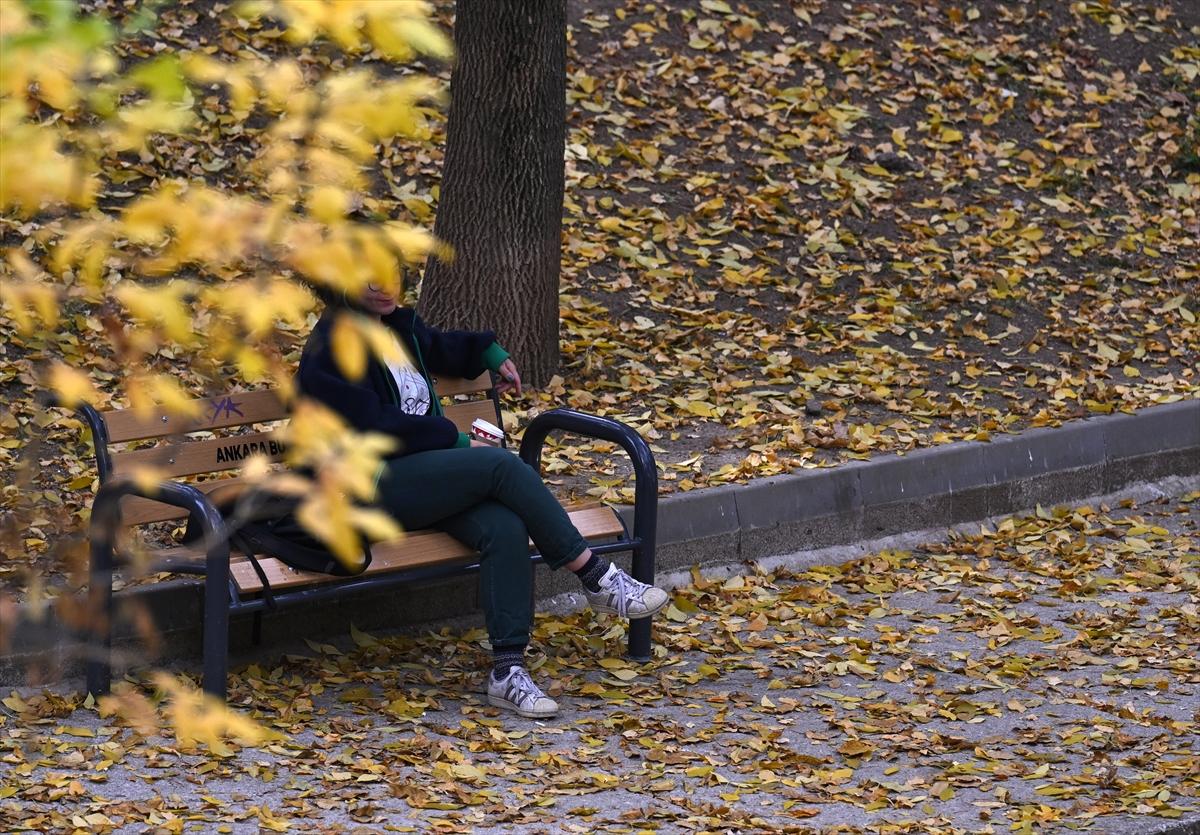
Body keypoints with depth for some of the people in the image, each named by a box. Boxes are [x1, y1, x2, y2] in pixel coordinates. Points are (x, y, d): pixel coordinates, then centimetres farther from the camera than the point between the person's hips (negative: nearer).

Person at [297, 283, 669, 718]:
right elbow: (373, 429, -18)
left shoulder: (397, 324, 18)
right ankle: (597, 578, -19)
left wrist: (490, 352, 36)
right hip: (371, 490, -8)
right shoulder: (329, 351, -9)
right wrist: (456, 441, -15)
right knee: (502, 466, -26)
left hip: (426, 479, 8)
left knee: (505, 528, -24)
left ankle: (508, 672, -29)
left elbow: (439, 347, 43)